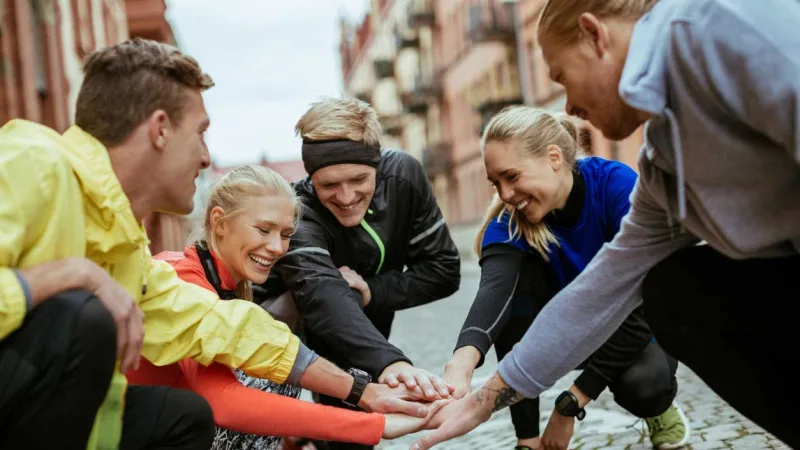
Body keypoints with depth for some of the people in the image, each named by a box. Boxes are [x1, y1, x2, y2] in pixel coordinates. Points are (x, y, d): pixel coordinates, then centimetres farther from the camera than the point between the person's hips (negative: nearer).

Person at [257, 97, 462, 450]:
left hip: (364, 322, 2)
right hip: (292, 324, -2)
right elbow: (322, 295, -50)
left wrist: (371, 292, -30)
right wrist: (389, 362, -66)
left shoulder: (403, 174, -20)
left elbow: (444, 269, -15)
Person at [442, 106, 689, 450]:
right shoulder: (510, 222, -21)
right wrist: (463, 360, -65)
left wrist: (570, 403, -34)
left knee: (641, 382, -35)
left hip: (637, 324, -2)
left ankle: (659, 407, 3)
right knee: (518, 276, -27)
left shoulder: (617, 186, -28)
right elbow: (495, 287, -43)